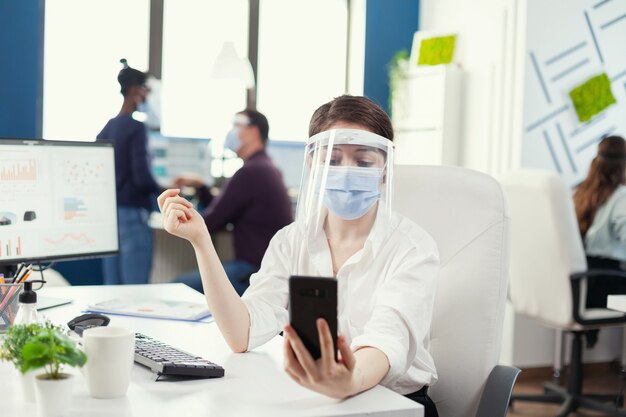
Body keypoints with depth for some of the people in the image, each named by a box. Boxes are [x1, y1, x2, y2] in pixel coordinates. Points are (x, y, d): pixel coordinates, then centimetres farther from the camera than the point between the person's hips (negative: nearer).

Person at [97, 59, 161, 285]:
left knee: (112, 289, 10)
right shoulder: (136, 127, -11)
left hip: (109, 213, 8)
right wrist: (163, 192, -2)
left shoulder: (106, 128, 11)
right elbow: (142, 177, -18)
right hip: (131, 214, -8)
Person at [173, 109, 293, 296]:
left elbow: (210, 223, -13)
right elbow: (223, 213, 21)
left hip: (254, 270, -11)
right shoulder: (265, 168, 19)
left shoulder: (251, 172, -15)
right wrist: (200, 186, 13)